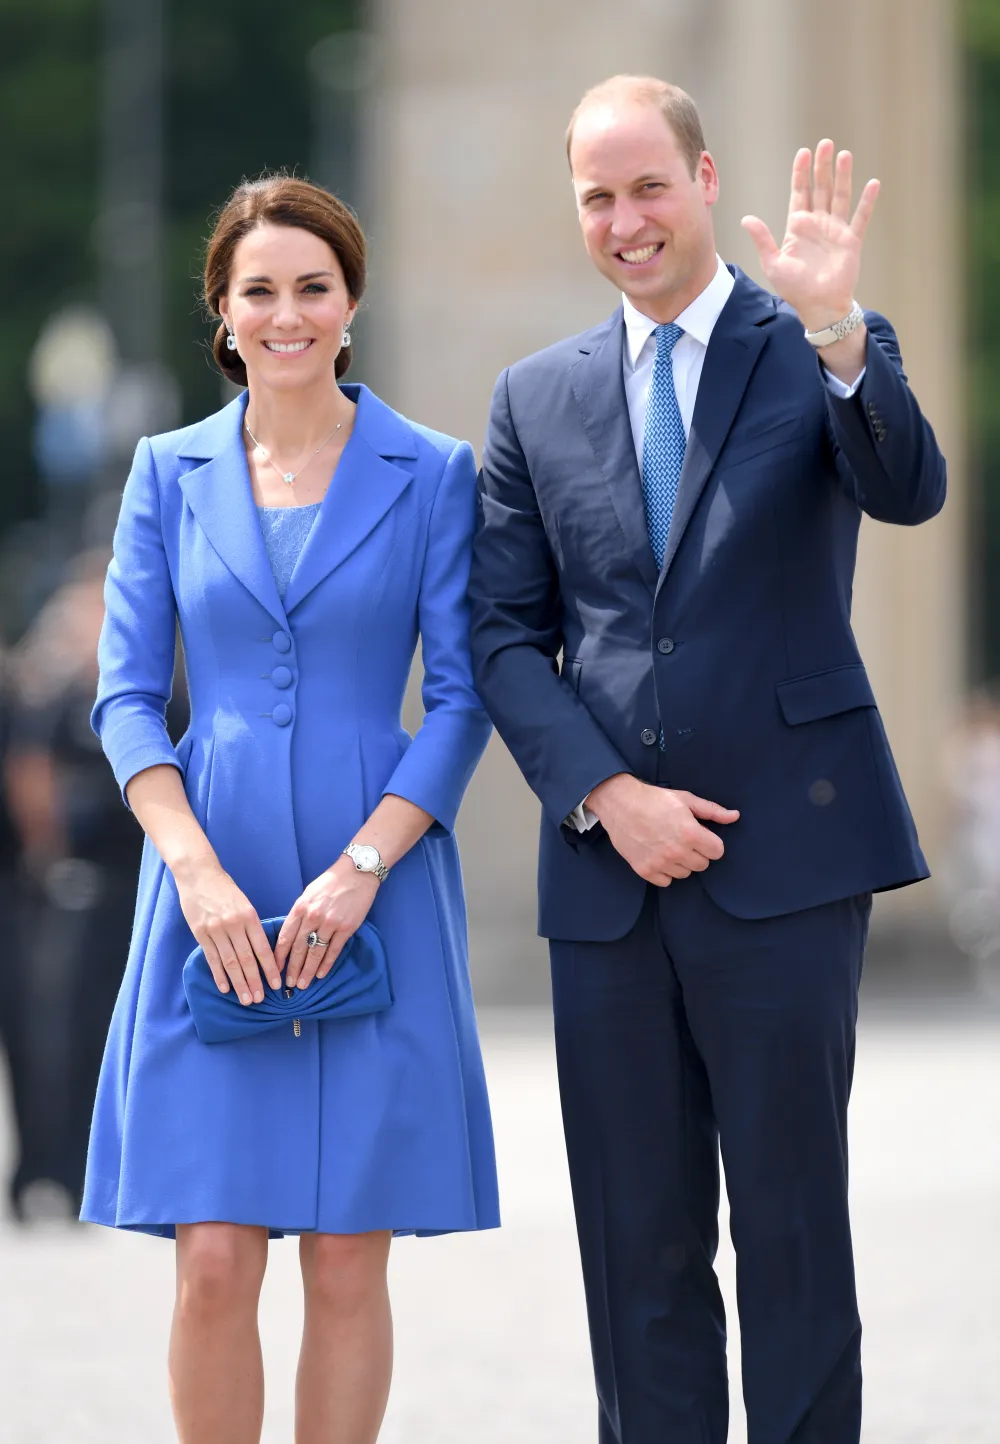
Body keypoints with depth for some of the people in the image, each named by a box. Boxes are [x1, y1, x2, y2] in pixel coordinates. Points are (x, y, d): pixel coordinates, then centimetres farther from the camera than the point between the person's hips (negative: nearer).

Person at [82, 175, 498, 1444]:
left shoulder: (432, 474, 3)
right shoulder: (170, 474, 9)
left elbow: (461, 699, 0)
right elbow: (127, 695, 5)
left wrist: (361, 867, -12)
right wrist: (198, 873, -10)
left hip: (376, 894, -1)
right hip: (212, 902, 1)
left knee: (347, 1265, 0)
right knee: (213, 1263, -6)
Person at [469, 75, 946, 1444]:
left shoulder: (823, 355, 3)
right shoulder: (537, 398, 12)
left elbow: (909, 491, -17)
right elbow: (508, 634, 9)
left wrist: (837, 332, -34)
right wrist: (605, 795, -5)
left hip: (783, 858, -3)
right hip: (609, 868, 4)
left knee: (793, 1222, -2)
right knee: (638, 1239, 7)